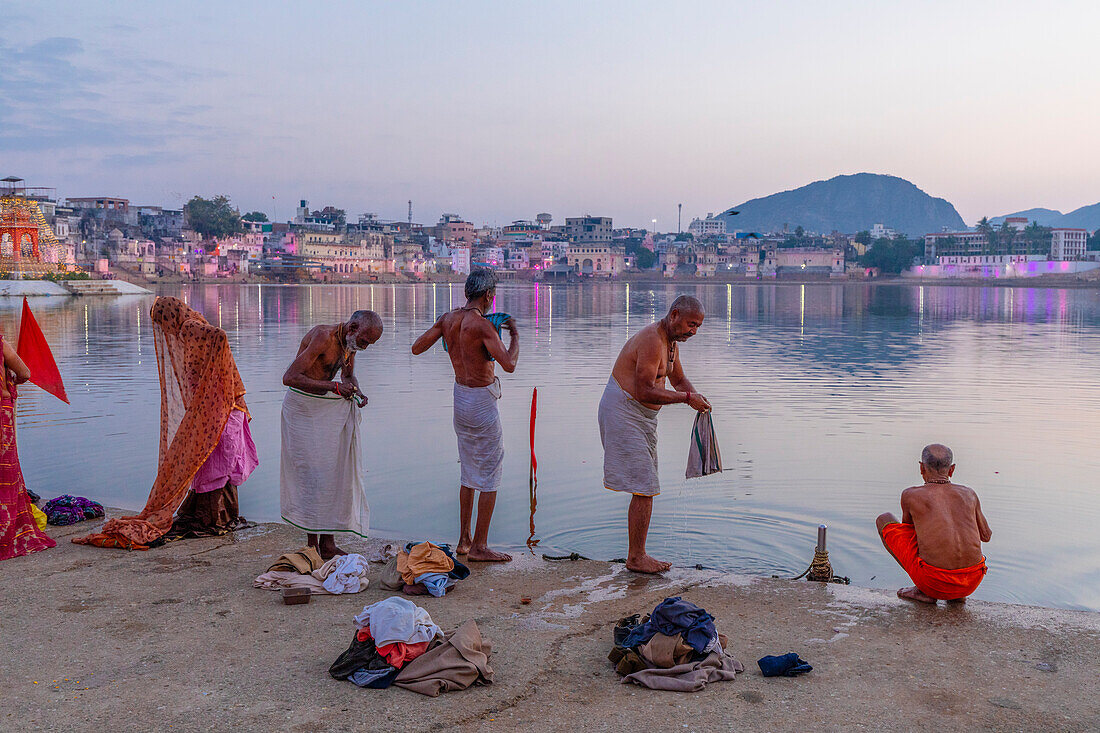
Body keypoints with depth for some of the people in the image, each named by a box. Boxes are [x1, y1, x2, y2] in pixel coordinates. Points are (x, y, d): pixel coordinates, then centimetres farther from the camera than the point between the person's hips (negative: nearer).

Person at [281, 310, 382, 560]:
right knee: (312, 474, -6)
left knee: (335, 471, 3)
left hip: (331, 409, 8)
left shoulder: (350, 342, 3)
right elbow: (289, 377, -27)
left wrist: (355, 390, -3)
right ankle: (312, 544, 3)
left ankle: (327, 542, 7)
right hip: (304, 409, -8)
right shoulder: (323, 337, -22)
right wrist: (334, 386, -30)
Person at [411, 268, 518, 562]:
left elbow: (417, 347, 7)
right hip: (481, 402, -8)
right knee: (490, 477, 1)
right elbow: (509, 364, -28)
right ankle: (479, 547, 5)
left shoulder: (448, 319, 1)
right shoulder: (482, 325, -21)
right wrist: (514, 334, -12)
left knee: (470, 473, 19)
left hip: (460, 396, 8)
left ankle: (464, 540, 25)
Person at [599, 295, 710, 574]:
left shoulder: (671, 342, 12)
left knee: (645, 489, 13)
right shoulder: (652, 341, -21)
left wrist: (697, 398, 3)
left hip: (642, 417, 11)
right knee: (644, 490, -10)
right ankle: (636, 558, -1)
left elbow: (679, 380, 23)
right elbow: (644, 392, -27)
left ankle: (638, 554, 19)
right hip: (624, 414, -11)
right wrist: (686, 398, -23)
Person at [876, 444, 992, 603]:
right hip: (971, 584, 5)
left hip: (934, 583, -5)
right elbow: (986, 536, 26)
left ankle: (924, 591, 7)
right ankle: (956, 594, 16)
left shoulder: (910, 495, 3)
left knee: (884, 520, 15)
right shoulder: (968, 494, 11)